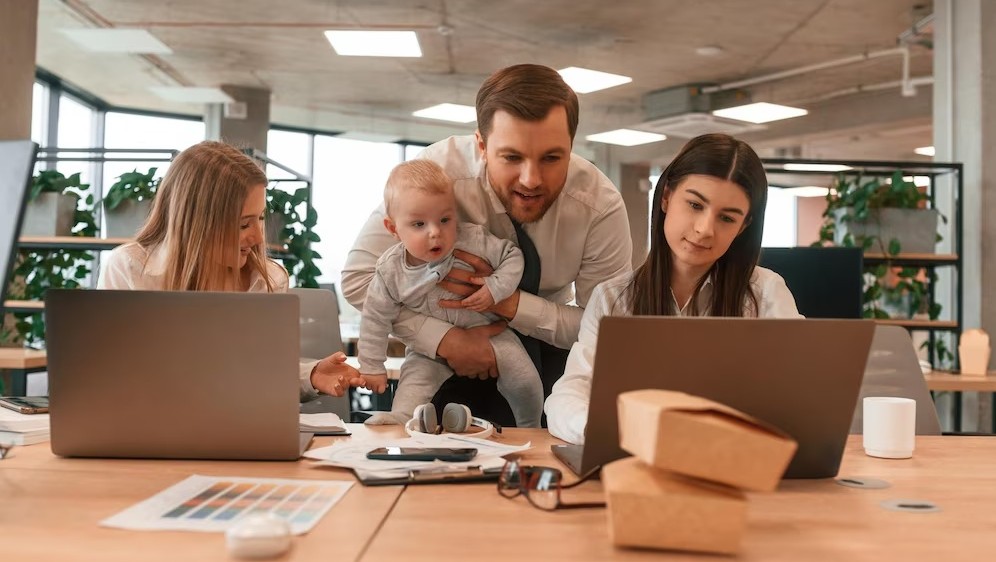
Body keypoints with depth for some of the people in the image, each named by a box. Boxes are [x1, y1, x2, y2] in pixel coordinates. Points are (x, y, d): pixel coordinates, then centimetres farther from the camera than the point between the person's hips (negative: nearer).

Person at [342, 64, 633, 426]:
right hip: (455, 341, -1)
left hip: (549, 344, 1)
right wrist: (445, 339, -33)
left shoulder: (600, 203, -24)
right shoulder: (437, 172, -28)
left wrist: (510, 302, -30)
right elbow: (359, 277, -22)